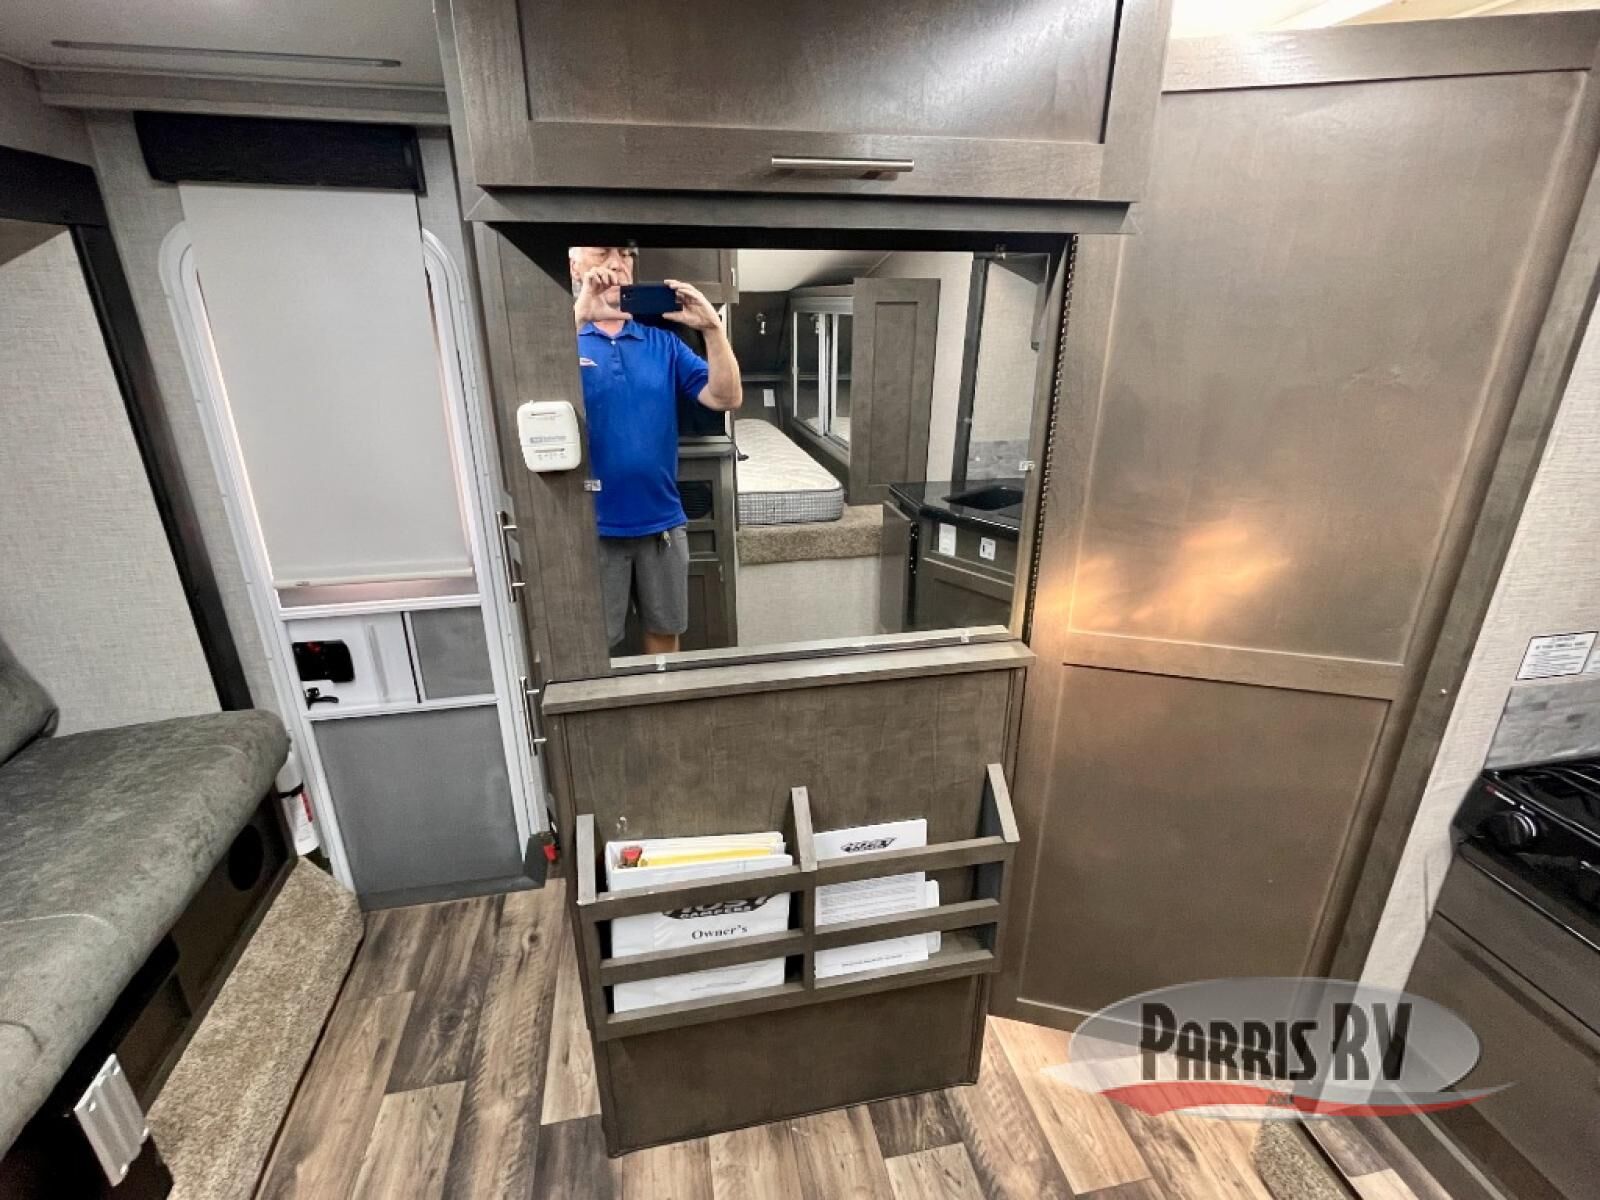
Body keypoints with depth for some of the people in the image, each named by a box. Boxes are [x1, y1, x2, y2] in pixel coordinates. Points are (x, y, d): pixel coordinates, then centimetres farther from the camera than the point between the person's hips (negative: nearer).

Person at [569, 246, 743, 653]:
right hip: (592, 525, -3)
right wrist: (578, 316, -28)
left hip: (661, 521, 3)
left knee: (665, 633, 17)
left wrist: (712, 327, -16)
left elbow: (726, 398, -3)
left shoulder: (662, 341, 6)